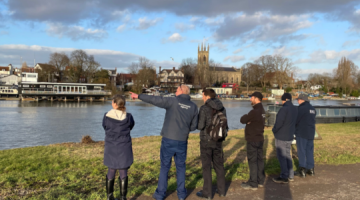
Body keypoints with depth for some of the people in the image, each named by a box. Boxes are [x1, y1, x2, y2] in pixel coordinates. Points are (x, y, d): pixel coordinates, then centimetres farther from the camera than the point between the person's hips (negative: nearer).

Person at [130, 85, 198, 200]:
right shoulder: (193, 106, 3)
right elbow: (194, 126, 7)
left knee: (165, 167, 11)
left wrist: (139, 96, 1)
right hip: (182, 142, 2)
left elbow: (153, 100, -9)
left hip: (168, 140, -2)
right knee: (180, 167, 17)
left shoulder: (172, 101, -7)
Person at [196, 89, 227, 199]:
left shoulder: (204, 108, -15)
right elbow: (225, 125, 7)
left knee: (206, 166, 3)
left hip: (206, 141, -5)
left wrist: (197, 123, 4)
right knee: (219, 165, 15)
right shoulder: (222, 108, 3)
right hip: (218, 141, 6)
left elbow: (200, 126, -17)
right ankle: (221, 190, 24)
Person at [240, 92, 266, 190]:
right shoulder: (262, 110, 10)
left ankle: (253, 184, 6)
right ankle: (260, 181, 23)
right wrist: (248, 118, -8)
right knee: (259, 160, 14)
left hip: (252, 140, -9)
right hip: (260, 138, 9)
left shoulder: (255, 111, -22)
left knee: (252, 161, -1)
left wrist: (245, 116, 2)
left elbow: (242, 120, -17)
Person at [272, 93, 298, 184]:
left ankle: (284, 177, 6)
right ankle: (290, 175, 24)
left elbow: (279, 122, -22)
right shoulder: (295, 109, 6)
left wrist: (274, 130, -6)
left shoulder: (284, 109, -21)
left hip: (281, 136, -8)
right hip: (290, 136, 8)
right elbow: (294, 122, 9)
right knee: (288, 155, 18)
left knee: (281, 156, 1)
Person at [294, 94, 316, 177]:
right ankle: (310, 169, 18)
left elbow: (295, 120, -15)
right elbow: (311, 120, 15)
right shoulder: (312, 109, 10)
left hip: (301, 133, -7)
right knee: (310, 151, 13)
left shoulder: (301, 108, -15)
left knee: (301, 151, -1)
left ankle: (302, 170, 1)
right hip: (311, 133, 7)